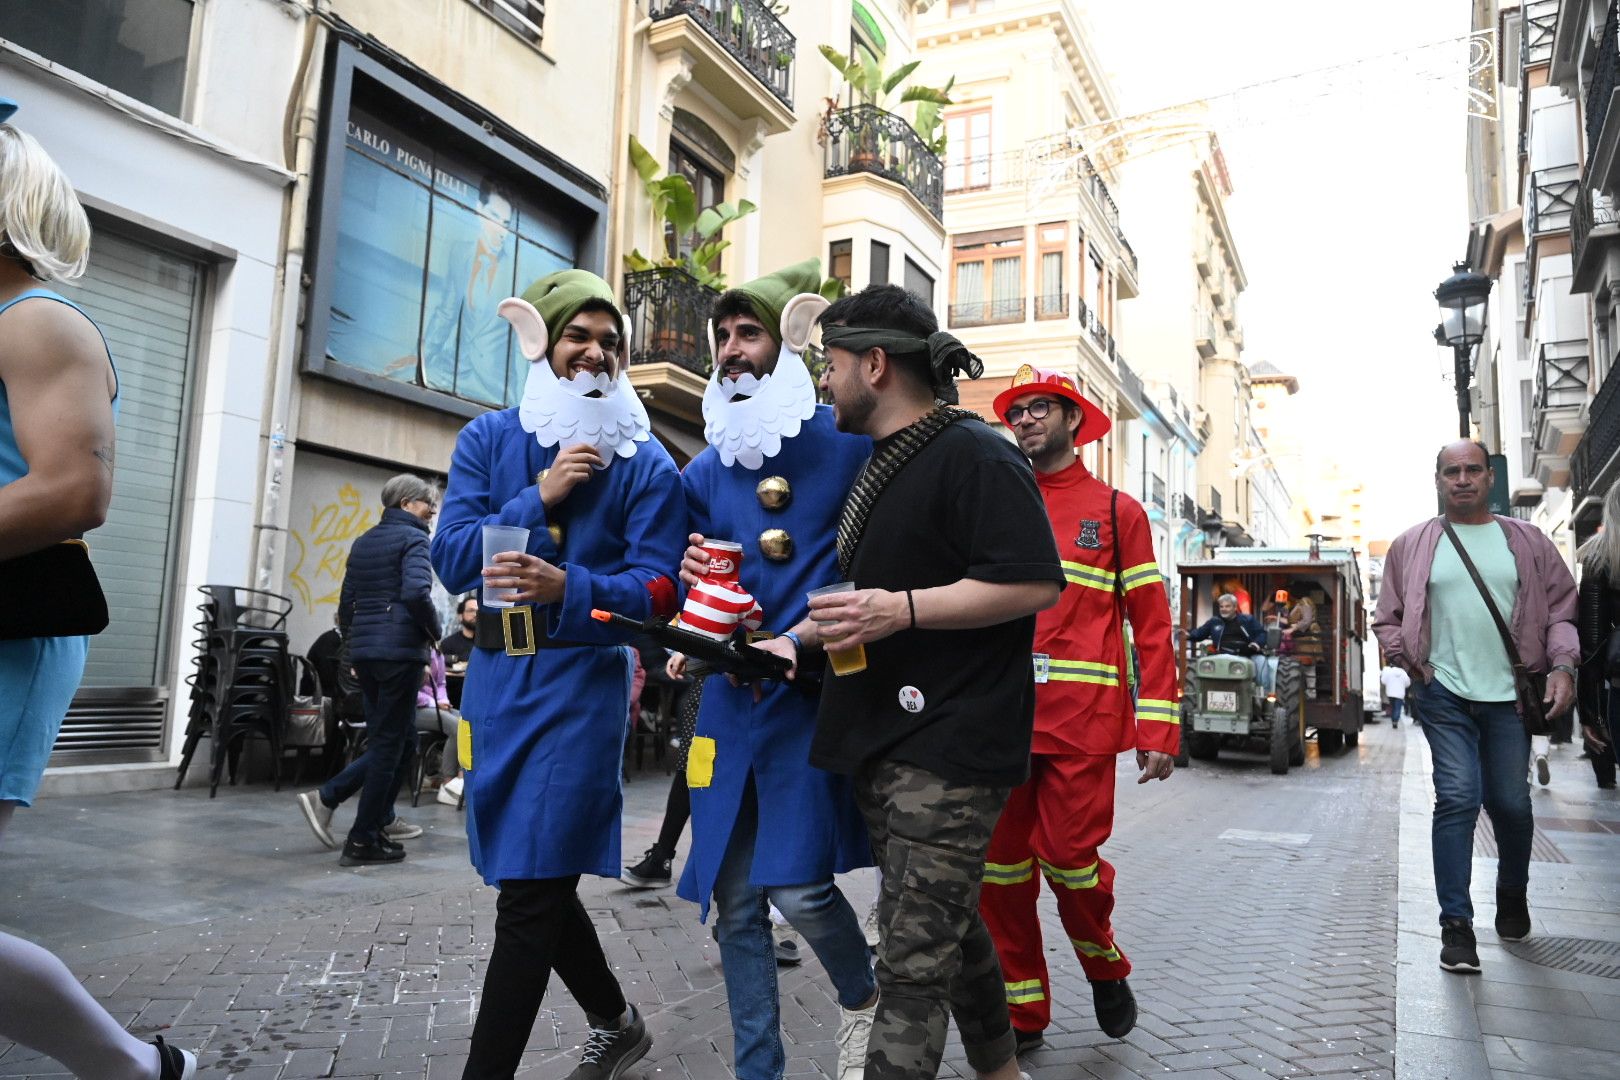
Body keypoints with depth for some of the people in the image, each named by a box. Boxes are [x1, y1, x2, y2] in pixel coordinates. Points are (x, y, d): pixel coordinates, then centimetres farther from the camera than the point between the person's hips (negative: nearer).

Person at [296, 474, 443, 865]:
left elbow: (346, 602, 18)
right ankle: (363, 841, 1)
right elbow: (416, 593, -22)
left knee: (402, 738, 18)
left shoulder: (363, 541, 17)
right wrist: (435, 632, -7)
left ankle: (382, 820, 13)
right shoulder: (413, 538, -7)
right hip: (400, 650, -8)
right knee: (389, 743, -2)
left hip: (364, 651, 8)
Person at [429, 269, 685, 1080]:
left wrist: (569, 588, -29)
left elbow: (657, 586, -11)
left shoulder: (644, 462, -2)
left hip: (582, 684, -5)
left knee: (530, 893, -6)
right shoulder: (487, 439, 7)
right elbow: (451, 559, -3)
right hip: (496, 678, 5)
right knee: (535, 881, 15)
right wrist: (539, 498, -14)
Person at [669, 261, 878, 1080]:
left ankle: (861, 998, 21)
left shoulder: (849, 443, -2)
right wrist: (691, 578, -6)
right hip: (731, 695, 5)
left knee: (797, 883, -12)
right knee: (735, 904, 8)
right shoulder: (703, 472, 12)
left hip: (816, 692, -4)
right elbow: (680, 596, 18)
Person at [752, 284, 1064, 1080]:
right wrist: (799, 640, 13)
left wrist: (903, 609, -23)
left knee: (913, 955, -6)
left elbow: (1036, 586, -20)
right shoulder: (875, 467, 18)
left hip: (949, 746, -10)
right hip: (880, 742, 10)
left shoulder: (974, 456, -12)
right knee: (948, 924, 22)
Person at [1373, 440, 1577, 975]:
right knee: (1457, 799, -8)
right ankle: (1456, 925, -1)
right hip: (1445, 695, -1)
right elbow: (1387, 620, 10)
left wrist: (1562, 665, -7)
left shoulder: (1527, 542, 8)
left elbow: (1561, 610, 8)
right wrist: (1411, 662, -4)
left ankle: (1512, 892, 38)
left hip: (1510, 695, 2)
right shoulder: (1412, 545, 5)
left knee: (1510, 803, 10)